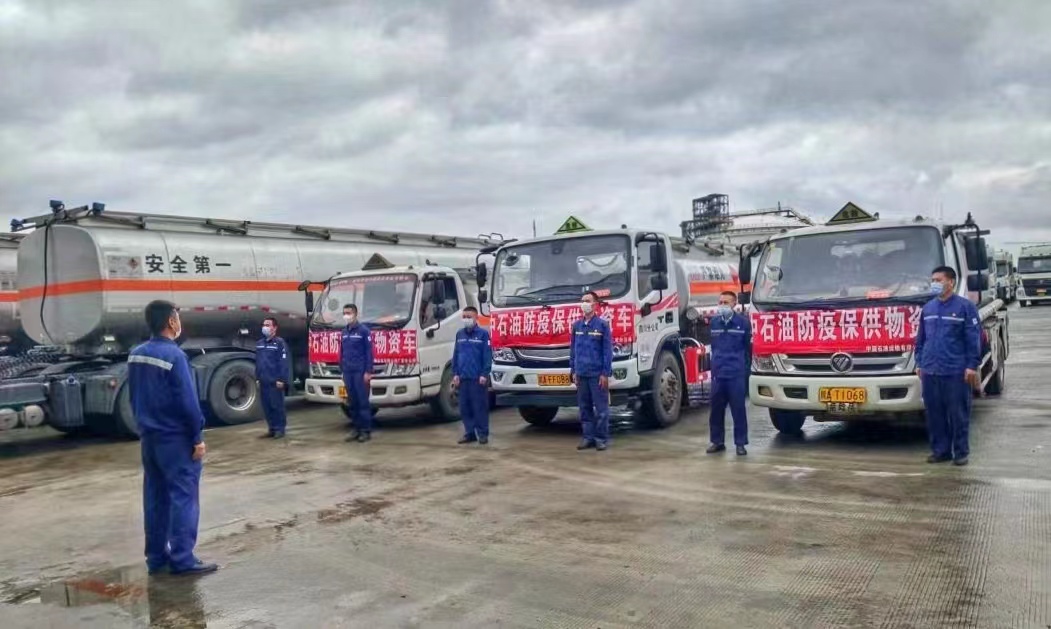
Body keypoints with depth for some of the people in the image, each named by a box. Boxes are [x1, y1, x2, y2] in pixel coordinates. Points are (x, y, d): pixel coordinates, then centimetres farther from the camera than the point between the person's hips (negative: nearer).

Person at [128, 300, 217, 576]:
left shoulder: (136, 355, 6)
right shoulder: (173, 355, -18)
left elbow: (134, 398, 13)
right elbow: (188, 401, -18)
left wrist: (143, 427, 21)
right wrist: (197, 437, -11)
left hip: (148, 437, 8)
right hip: (175, 438, -8)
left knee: (155, 497, 13)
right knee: (183, 495, -2)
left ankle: (156, 557, 19)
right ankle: (182, 559, 0)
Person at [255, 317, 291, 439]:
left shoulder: (280, 342, -8)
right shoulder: (259, 344, 14)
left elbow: (284, 362, -13)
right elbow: (257, 362, 20)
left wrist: (281, 379, -17)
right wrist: (257, 378, 15)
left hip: (275, 381, -7)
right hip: (264, 382, 7)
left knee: (277, 405, -2)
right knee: (267, 406, 10)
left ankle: (280, 429, 6)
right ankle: (271, 429, 18)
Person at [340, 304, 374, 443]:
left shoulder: (363, 330, -5)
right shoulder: (344, 332, 14)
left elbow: (369, 352, -8)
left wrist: (368, 372, -13)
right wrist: (342, 371, 17)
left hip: (360, 372, -6)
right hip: (348, 372, 6)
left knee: (363, 401, -3)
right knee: (352, 402, 8)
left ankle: (366, 430, 1)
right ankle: (357, 429, 15)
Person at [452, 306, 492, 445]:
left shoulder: (483, 334, -3)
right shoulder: (459, 334, 12)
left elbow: (487, 356, -6)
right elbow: (455, 355, 13)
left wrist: (484, 374, -11)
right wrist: (455, 374, 7)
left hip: (478, 378, -5)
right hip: (463, 377, 5)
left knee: (480, 406, -2)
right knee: (465, 407, 8)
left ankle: (483, 433, 6)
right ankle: (469, 433, 17)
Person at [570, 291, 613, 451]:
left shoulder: (602, 324, -2)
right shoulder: (576, 325, 10)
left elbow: (607, 350, -4)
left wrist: (606, 373, -9)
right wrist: (573, 371, 10)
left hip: (597, 374, -4)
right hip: (581, 374, 4)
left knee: (601, 408, -1)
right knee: (584, 408, 8)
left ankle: (602, 438, 7)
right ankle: (588, 437, 16)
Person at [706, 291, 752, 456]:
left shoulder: (743, 322, 1)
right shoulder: (714, 322, 10)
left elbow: (748, 348, 6)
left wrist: (746, 370, 4)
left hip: (737, 374, -3)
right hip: (717, 373, 3)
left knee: (738, 409, -1)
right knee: (716, 409, 6)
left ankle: (740, 443, 7)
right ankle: (717, 441, 17)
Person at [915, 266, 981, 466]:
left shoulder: (965, 306, -3)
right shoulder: (928, 308, 13)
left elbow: (974, 339, -6)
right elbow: (920, 338, 19)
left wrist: (972, 365, -10)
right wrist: (919, 363, 15)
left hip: (956, 372, -5)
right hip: (930, 372, 5)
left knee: (958, 415, 2)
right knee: (934, 415, 8)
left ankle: (961, 452, 13)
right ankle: (940, 450, 18)